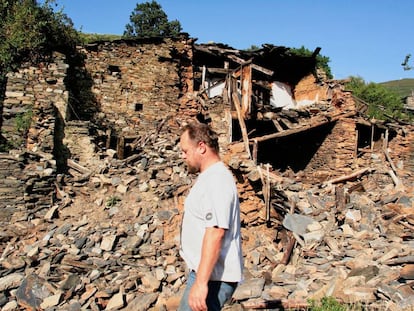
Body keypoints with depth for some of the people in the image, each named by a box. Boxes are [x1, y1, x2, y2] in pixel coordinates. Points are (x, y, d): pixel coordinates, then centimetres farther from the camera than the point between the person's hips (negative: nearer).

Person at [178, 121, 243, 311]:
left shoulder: (216, 181, -19)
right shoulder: (210, 177, 14)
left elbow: (216, 232, -28)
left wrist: (201, 282, -30)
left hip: (212, 277, -10)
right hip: (205, 272, 10)